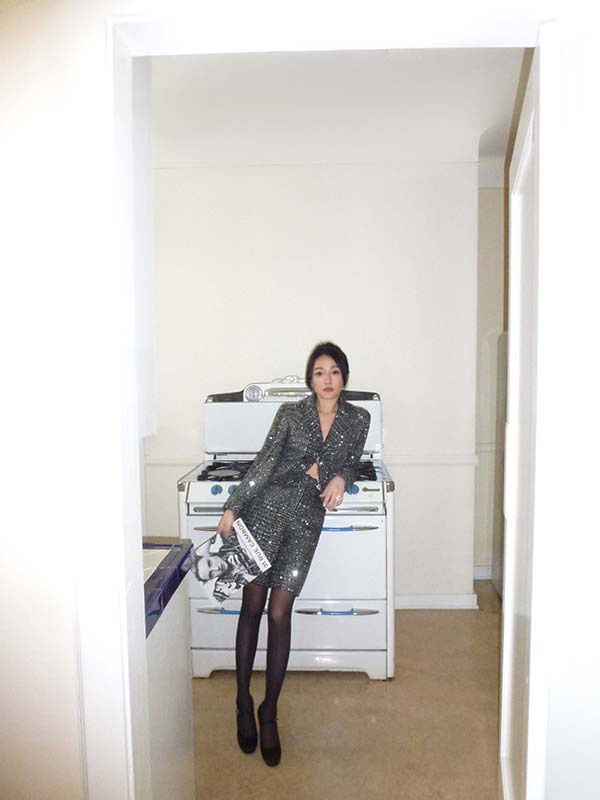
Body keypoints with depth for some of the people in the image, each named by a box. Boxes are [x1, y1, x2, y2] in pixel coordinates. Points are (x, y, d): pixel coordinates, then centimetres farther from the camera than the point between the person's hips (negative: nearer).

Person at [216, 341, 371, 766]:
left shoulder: (358, 419, 4)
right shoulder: (291, 413, -2)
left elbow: (351, 464, 14)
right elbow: (264, 465, -3)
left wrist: (339, 478, -9)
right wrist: (232, 508, -6)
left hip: (307, 520, 1)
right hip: (267, 509, 0)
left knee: (280, 614, 0)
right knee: (252, 607, 4)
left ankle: (269, 713, 17)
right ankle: (243, 701, 23)